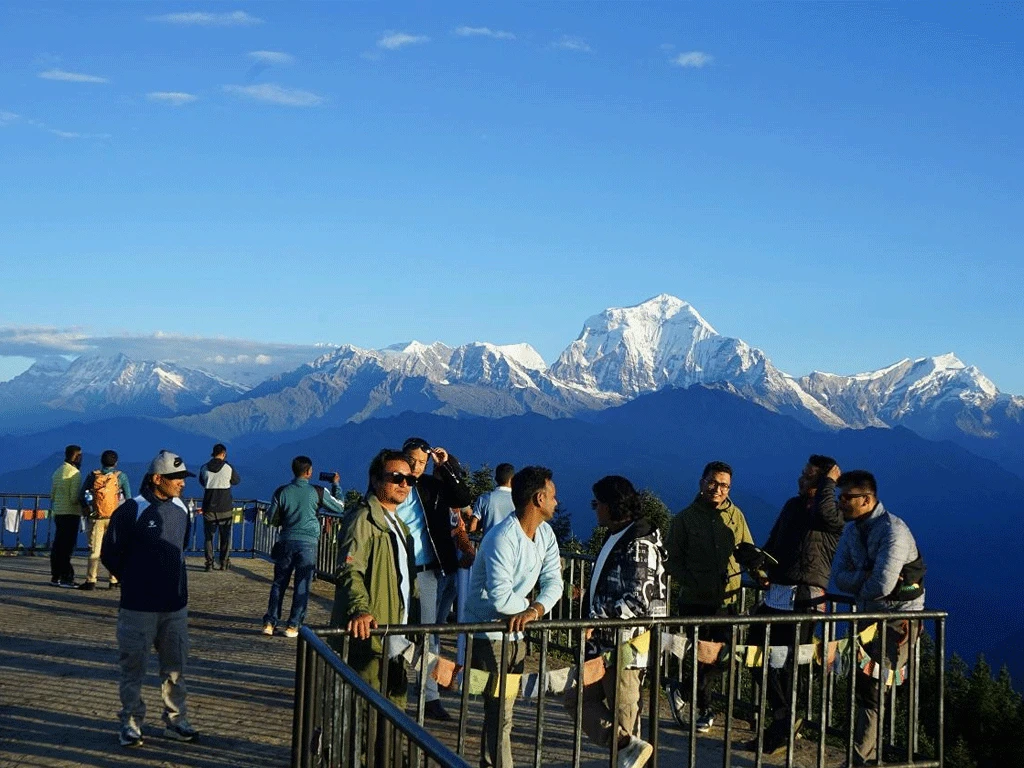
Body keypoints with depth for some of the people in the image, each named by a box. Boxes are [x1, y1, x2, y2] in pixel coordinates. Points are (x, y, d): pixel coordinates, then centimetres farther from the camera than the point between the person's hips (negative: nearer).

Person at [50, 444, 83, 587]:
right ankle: (66, 577, -7)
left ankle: (55, 576, 15)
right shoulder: (75, 472, -13)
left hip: (58, 512, 8)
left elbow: (52, 494, 16)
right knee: (67, 547, -7)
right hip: (71, 513, -8)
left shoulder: (57, 471, 14)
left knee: (58, 546, 11)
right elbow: (74, 497, -17)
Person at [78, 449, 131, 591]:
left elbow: (81, 496, 2)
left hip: (96, 518, 1)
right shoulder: (121, 476, 0)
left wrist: (86, 509, 16)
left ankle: (91, 580, 1)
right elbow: (128, 498, -1)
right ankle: (114, 581, 7)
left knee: (94, 550, 4)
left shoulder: (93, 475, 3)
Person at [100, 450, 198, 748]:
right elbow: (109, 554, -5)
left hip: (175, 603, 5)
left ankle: (176, 721, 22)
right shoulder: (131, 511, -13)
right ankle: (131, 724, 16)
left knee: (175, 666, 11)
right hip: (138, 607, -5)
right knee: (133, 667, 4)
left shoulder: (181, 510, 5)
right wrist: (134, 583, 3)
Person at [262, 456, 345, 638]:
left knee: (279, 583, 12)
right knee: (302, 586, 5)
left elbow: (272, 518, 6)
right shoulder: (317, 492, -5)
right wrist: (335, 485, 18)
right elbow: (340, 507, 7)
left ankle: (270, 622, 10)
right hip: (308, 543, -2)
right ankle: (293, 625, 5)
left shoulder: (282, 492, 0)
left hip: (286, 541, 2)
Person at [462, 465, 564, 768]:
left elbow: (552, 582, -7)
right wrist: (529, 608, -13)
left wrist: (534, 610, -26)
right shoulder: (502, 539, -25)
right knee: (499, 713, -7)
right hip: (487, 633, -8)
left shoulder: (545, 534, 2)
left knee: (502, 710, 17)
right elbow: (500, 597, -31)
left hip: (516, 633, 8)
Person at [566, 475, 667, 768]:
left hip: (626, 647, -10)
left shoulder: (640, 545, -16)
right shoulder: (617, 538, 13)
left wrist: (597, 620, -25)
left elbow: (638, 601, -24)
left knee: (622, 711, -4)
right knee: (580, 698, 9)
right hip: (606, 645, 10)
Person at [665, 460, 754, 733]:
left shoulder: (735, 516, 7)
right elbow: (673, 561, 2)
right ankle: (703, 709, 22)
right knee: (700, 657, 1)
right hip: (694, 601, -3)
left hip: (727, 600, 3)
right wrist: (692, 583, -13)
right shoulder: (685, 519, 0)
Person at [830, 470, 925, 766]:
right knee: (859, 686, 14)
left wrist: (857, 583, -9)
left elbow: (881, 585, -30)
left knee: (873, 690, -11)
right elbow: (838, 576, -1)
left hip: (898, 619, -9)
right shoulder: (852, 529, 5)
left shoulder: (893, 531, -22)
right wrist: (868, 579, -19)